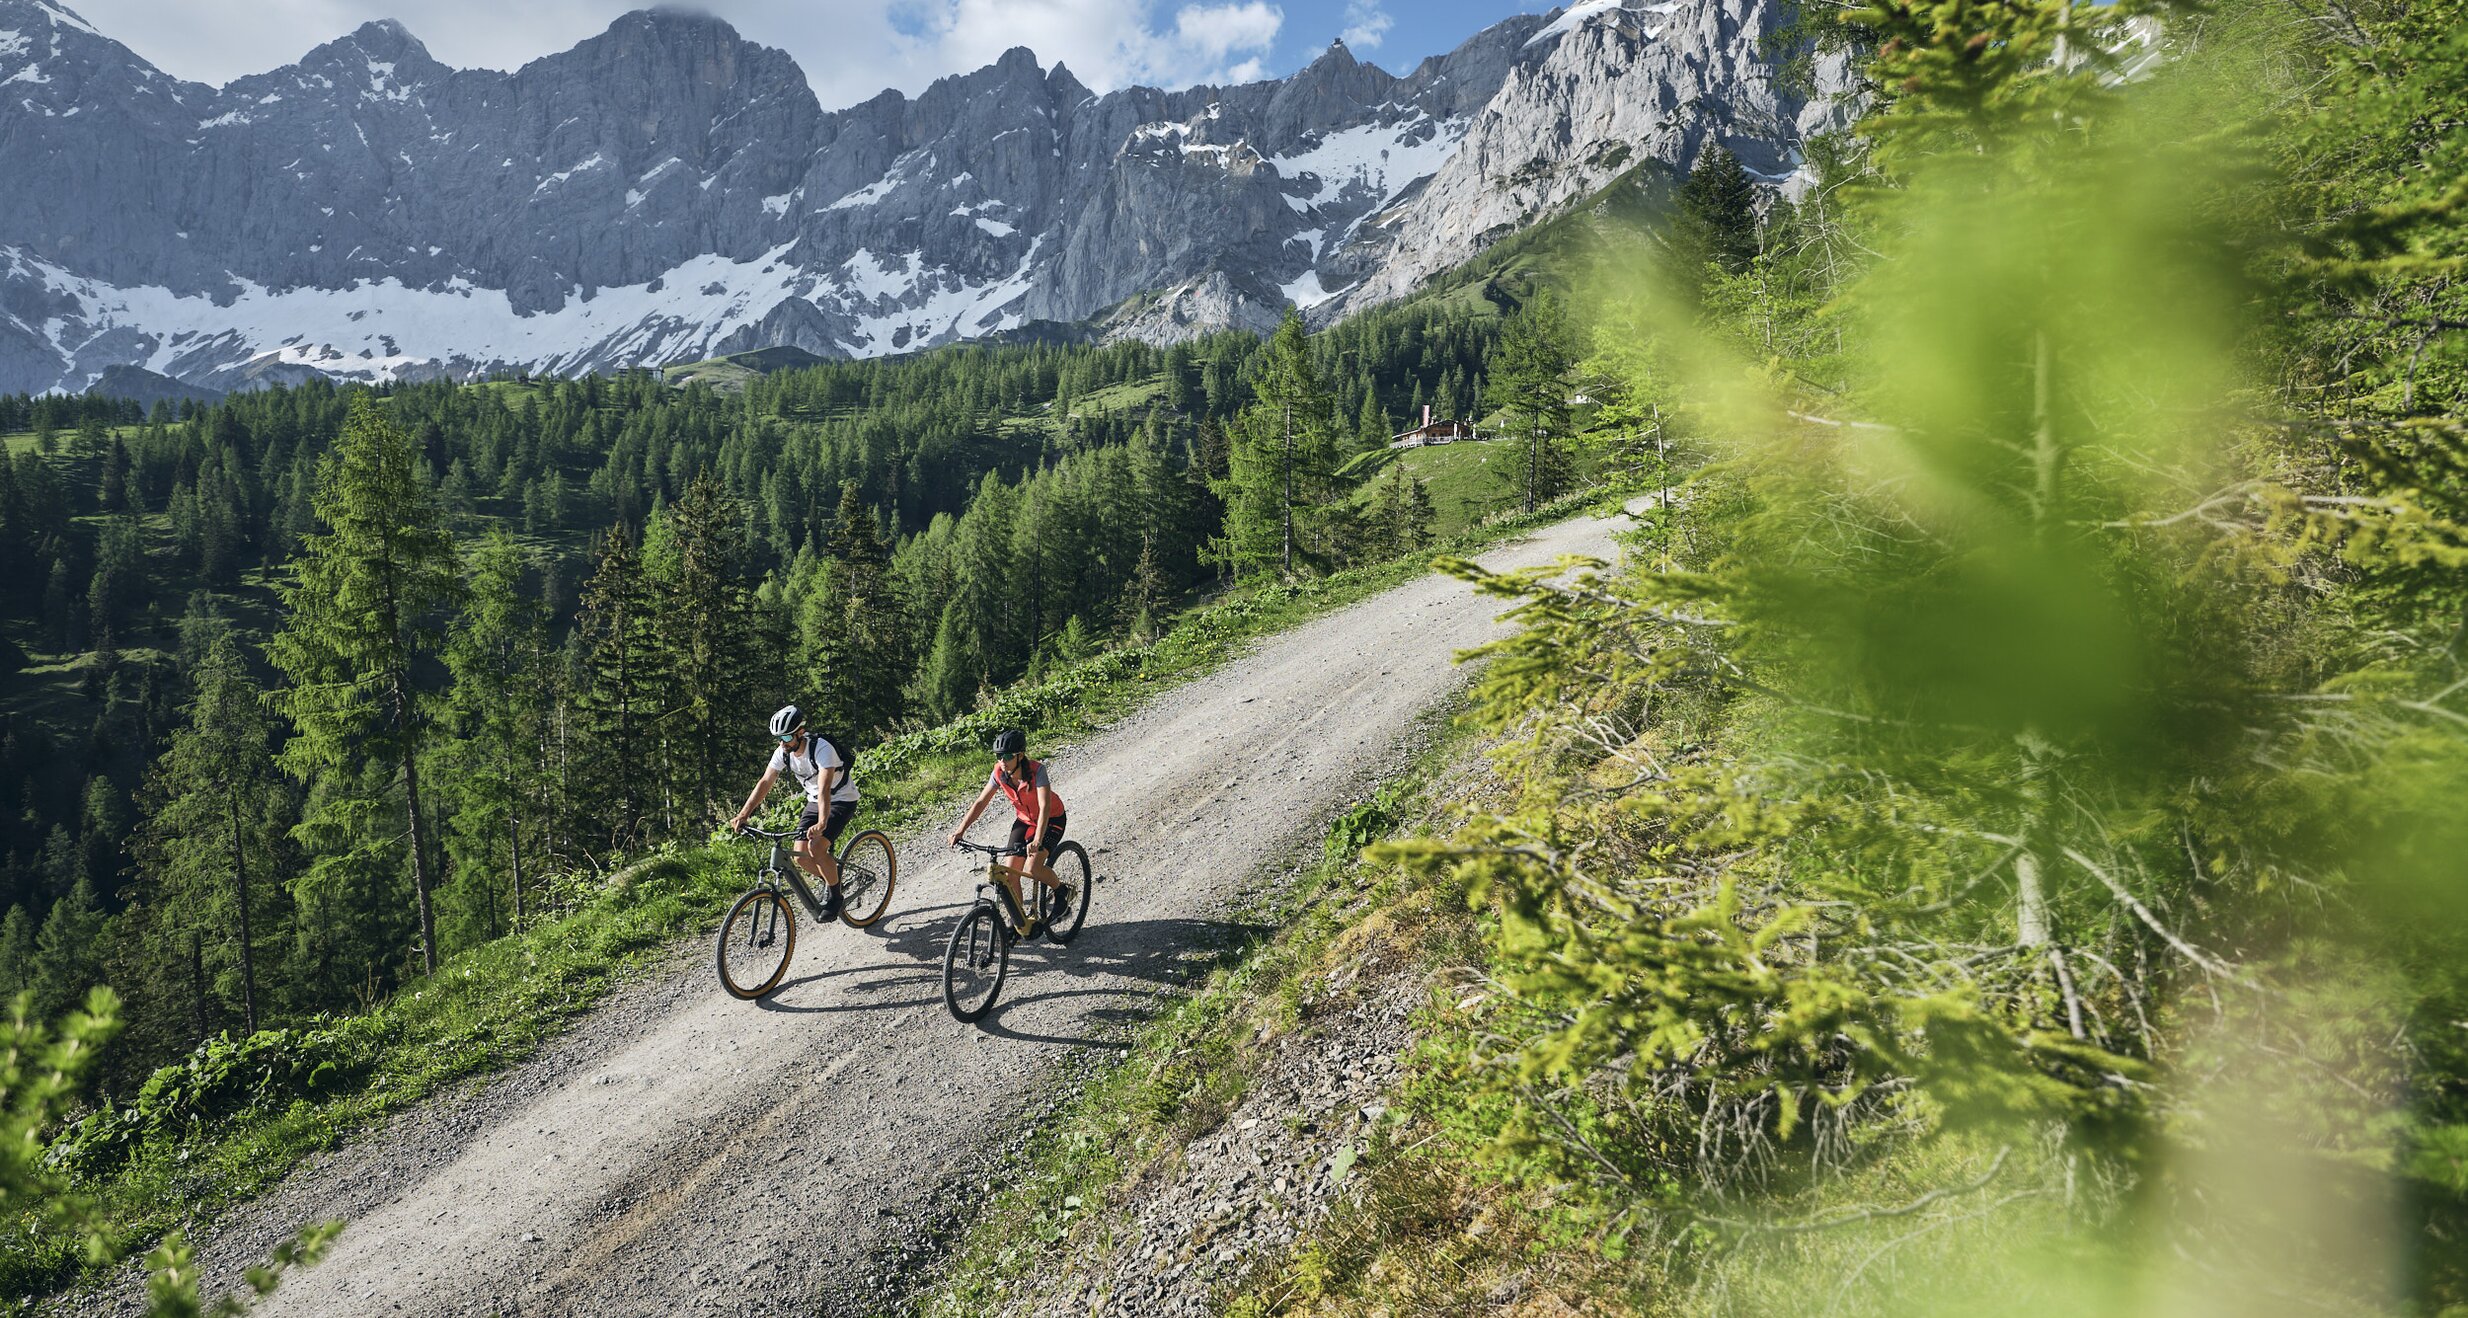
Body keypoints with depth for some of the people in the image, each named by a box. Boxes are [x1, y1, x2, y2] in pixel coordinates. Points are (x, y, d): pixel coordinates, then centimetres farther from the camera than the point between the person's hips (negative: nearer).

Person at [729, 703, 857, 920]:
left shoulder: (821, 748, -30)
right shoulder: (782, 752, -11)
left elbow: (825, 788, -41)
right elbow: (764, 783, -11)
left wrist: (822, 824, -53)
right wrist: (743, 815, -21)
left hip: (842, 800, -7)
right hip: (814, 802, 7)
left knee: (816, 847, -25)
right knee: (800, 856, -6)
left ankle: (834, 896, -4)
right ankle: (830, 879, 23)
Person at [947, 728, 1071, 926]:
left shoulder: (1037, 771, -31)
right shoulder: (999, 772, -16)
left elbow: (1045, 807, -39)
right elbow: (981, 802, -9)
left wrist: (1036, 841, -51)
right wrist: (961, 830, -19)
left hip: (1051, 820, -5)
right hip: (1024, 820, 5)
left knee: (1032, 868, -23)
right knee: (1010, 871, -5)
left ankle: (1063, 891, 5)